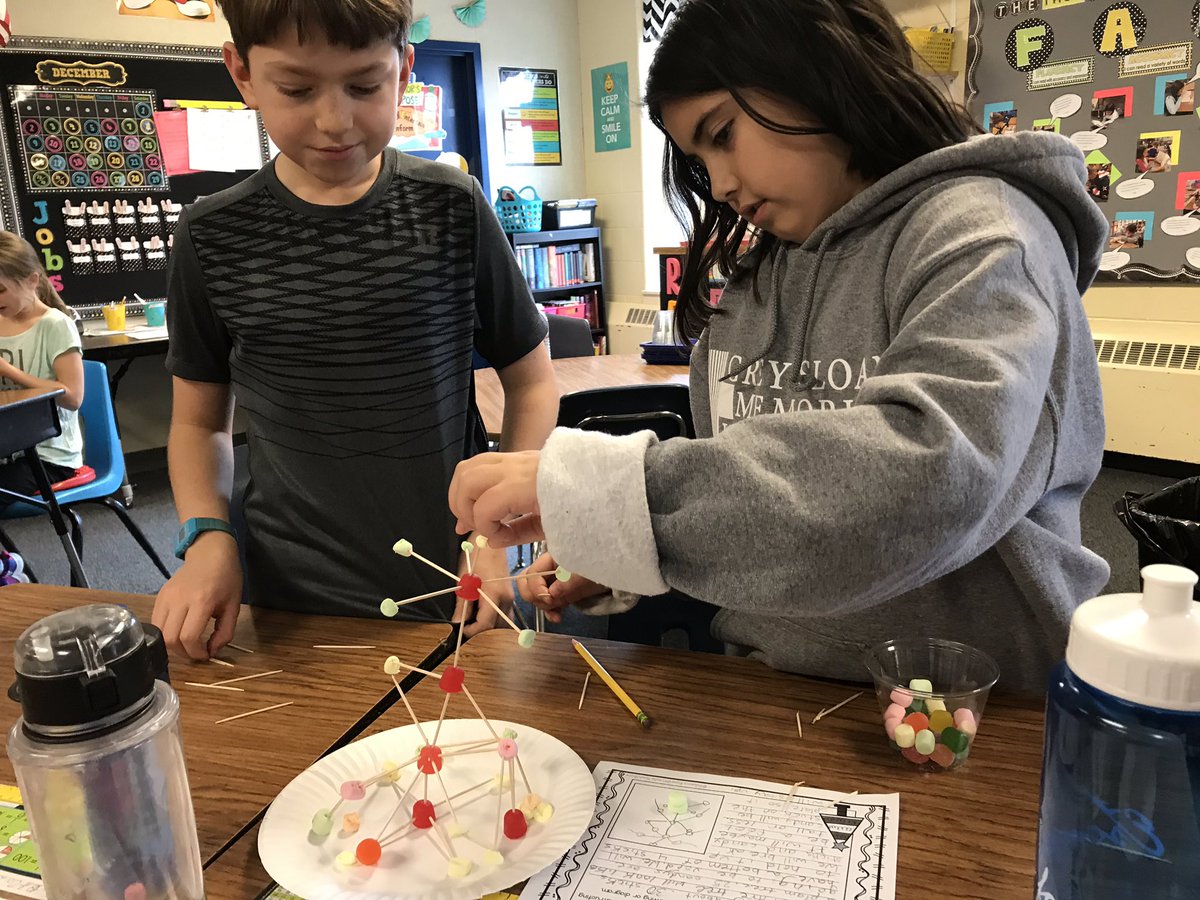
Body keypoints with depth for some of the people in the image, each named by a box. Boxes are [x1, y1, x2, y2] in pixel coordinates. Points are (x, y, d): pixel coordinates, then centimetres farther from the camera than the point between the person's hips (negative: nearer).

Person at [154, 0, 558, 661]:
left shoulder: (452, 210, -7)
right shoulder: (212, 237, -3)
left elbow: (531, 384, 0)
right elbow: (199, 420, 9)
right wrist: (207, 537, -9)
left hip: (449, 592, -1)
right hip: (286, 595, 1)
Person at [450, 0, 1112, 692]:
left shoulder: (983, 232, -13)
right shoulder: (755, 284, 7)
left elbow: (936, 475, -31)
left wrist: (600, 487, -31)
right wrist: (614, 557, -4)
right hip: (772, 691, 4)